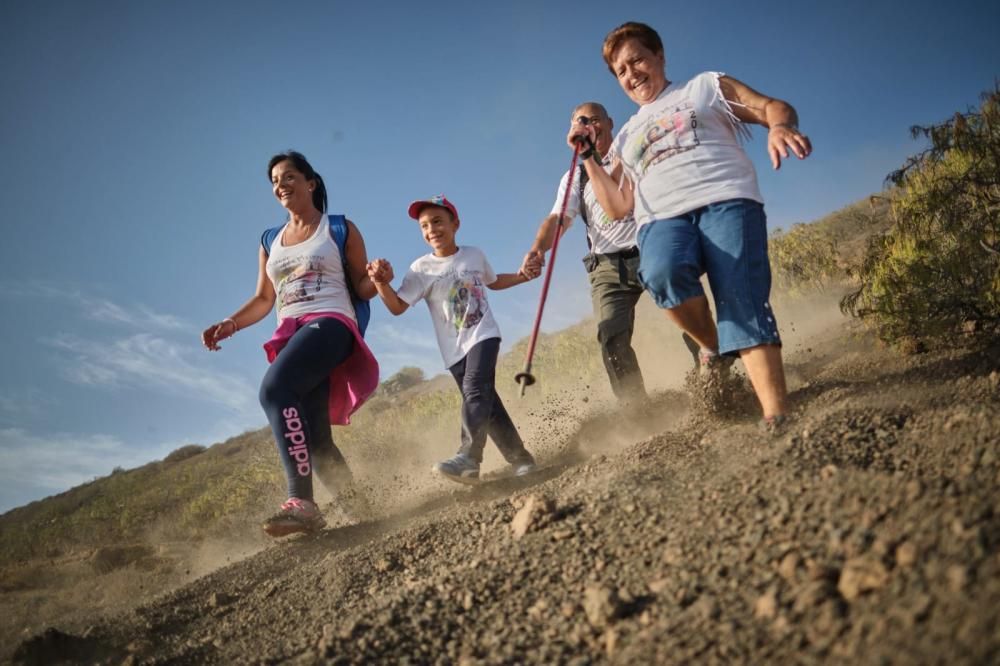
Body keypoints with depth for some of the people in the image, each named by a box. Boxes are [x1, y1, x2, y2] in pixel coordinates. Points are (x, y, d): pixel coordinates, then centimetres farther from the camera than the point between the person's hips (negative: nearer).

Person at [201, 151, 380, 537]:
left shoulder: (340, 229, 9)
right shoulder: (270, 242, 22)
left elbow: (362, 288, 8)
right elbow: (264, 299, 22)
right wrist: (229, 324, 6)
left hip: (330, 324, -6)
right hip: (291, 335, 6)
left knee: (274, 388, -33)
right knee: (314, 439, -4)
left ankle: (301, 502, -38)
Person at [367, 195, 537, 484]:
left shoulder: (475, 255, 4)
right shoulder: (421, 269, -4)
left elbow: (493, 281, 25)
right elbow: (398, 306, -14)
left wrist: (522, 276, 11)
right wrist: (381, 283, -32)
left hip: (483, 335, -1)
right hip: (454, 348, 1)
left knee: (475, 388, -25)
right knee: (485, 403, 3)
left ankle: (468, 458, -33)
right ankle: (520, 458, 15)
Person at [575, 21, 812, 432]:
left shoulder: (706, 87, 21)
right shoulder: (626, 136, 29)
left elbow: (773, 107, 10)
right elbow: (618, 206, 22)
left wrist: (779, 126, -14)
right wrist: (589, 159, 16)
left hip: (725, 200, -2)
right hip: (662, 218, 2)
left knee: (743, 302, -23)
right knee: (663, 273, -34)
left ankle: (777, 414, -29)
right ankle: (714, 346, -8)